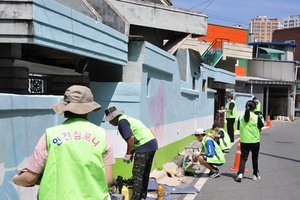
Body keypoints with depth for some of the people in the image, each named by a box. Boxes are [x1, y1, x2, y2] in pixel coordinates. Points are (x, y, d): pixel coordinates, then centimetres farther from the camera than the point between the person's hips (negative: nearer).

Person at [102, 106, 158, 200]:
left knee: (137, 174, -3)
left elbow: (131, 138, -20)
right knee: (145, 174, 17)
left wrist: (128, 154, -10)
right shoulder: (127, 119, 20)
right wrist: (131, 153, 19)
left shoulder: (122, 122, -9)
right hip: (152, 144, 10)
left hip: (145, 146, -10)